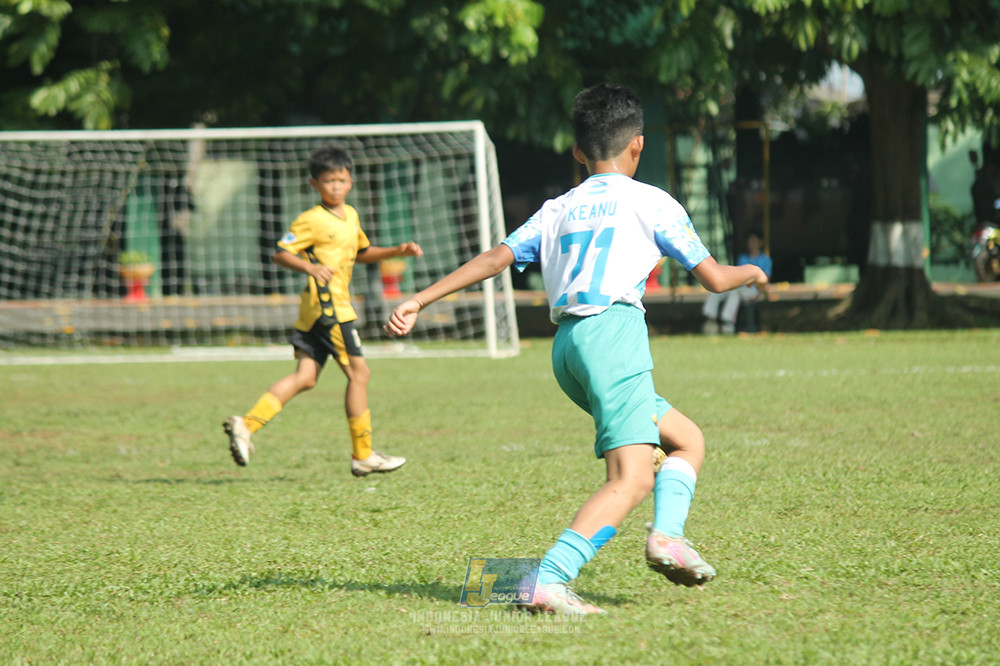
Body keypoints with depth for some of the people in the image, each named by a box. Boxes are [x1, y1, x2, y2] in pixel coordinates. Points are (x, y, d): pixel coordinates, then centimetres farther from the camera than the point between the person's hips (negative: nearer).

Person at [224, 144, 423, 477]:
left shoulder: (350, 215, 18)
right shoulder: (312, 220, -10)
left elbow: (362, 252, 33)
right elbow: (280, 252, -14)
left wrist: (397, 251, 21)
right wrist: (309, 266, -30)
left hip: (325, 308, 9)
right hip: (327, 305, -9)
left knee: (305, 377, 2)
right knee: (359, 373, -3)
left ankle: (246, 425, -6)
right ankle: (363, 456, 4)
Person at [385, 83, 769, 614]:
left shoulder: (557, 210, 24)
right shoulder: (651, 202, 11)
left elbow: (495, 258, 13)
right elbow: (714, 278, 12)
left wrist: (419, 301, 14)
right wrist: (750, 272, 34)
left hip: (566, 345, 7)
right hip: (612, 330, -7)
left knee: (687, 440, 19)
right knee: (630, 481, -14)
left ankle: (666, 535, -4)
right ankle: (548, 583, -29)